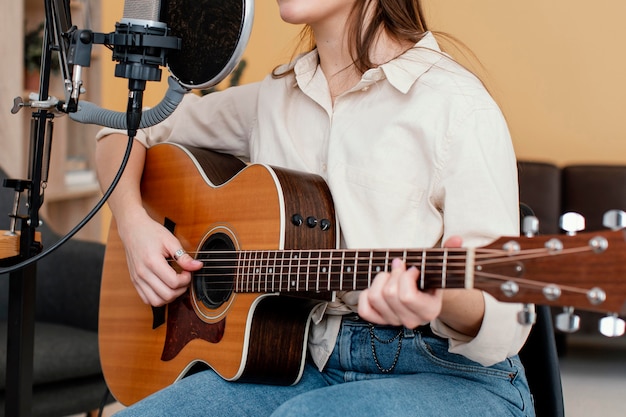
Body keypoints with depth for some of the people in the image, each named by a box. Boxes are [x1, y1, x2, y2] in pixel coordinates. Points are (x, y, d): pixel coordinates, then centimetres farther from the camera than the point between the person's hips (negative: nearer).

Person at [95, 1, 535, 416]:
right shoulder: (272, 99, 9)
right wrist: (135, 223, 2)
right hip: (308, 360, 5)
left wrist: (443, 301, -37)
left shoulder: (456, 105, -10)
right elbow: (127, 133, 22)